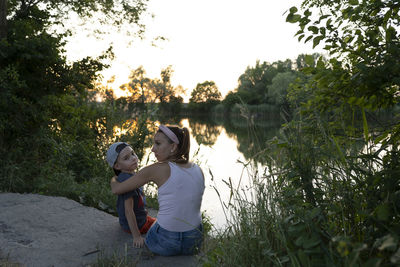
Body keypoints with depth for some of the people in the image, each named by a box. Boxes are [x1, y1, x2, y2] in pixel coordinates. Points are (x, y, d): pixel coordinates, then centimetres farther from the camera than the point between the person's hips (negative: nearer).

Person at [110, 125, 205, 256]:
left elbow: (116, 189, -5)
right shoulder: (198, 170, -2)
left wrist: (113, 179, 18)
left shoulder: (157, 169, -15)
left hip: (165, 242, -3)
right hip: (195, 239, 3)